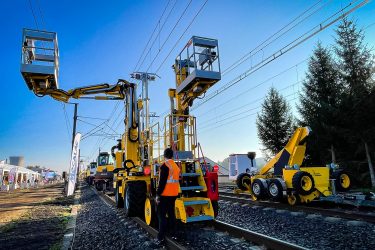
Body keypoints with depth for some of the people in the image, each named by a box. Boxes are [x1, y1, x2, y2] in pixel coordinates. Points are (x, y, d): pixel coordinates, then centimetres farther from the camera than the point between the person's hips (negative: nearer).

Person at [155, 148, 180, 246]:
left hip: (165, 194, -8)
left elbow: (162, 182, -19)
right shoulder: (176, 166, 11)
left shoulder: (165, 166, -14)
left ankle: (161, 238, -3)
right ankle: (173, 234, 25)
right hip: (173, 194, 8)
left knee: (162, 215, -2)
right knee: (171, 213, 17)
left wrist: (158, 194, -15)